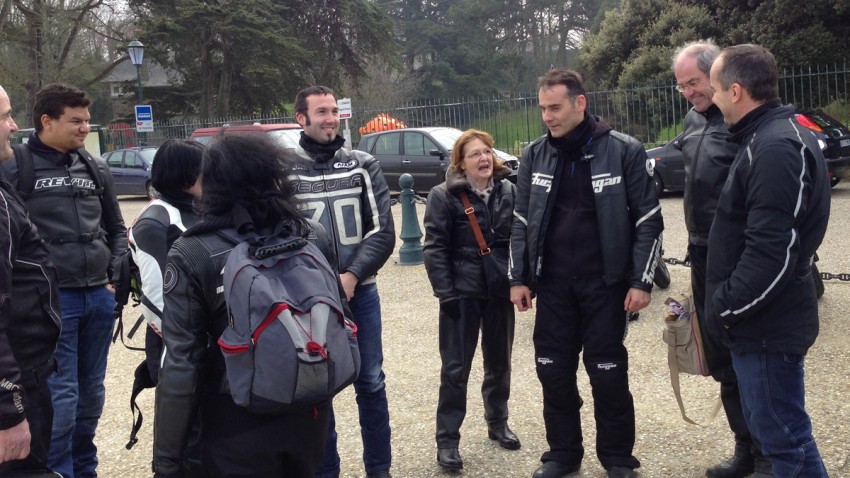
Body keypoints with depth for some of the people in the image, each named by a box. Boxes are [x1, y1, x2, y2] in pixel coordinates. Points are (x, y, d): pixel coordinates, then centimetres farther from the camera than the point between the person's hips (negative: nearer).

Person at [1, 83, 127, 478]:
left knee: (92, 393, 13)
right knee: (61, 396, -5)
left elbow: (116, 228, 21)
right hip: (51, 300, -5)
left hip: (99, 296, 5)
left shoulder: (95, 168, 12)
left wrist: (117, 275, 10)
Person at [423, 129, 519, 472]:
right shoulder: (444, 196, -9)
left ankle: (498, 423, 35)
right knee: (456, 367, 0)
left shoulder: (509, 192, 3)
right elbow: (435, 248, -10)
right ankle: (447, 440, 9)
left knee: (499, 363, 16)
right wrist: (446, 292, -16)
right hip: (462, 292, -4)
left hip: (500, 290, 4)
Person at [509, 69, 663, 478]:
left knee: (608, 374, 4)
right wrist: (519, 278, 5)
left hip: (605, 283, -3)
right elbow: (522, 221, 10)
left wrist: (641, 280, -9)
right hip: (551, 284, 4)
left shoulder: (624, 151, -7)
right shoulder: (535, 156, 4)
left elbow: (648, 220, -5)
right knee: (553, 372, 8)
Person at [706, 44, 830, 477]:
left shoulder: (774, 148, -21)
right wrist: (727, 303, 18)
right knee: (785, 432, 20)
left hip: (767, 324, -10)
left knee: (782, 440, 1)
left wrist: (725, 306, -17)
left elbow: (771, 250, -27)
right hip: (766, 319, 10)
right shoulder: (771, 137, 12)